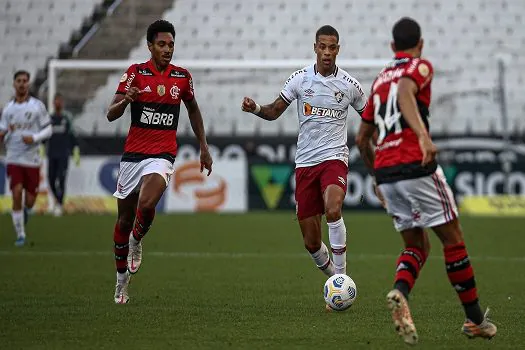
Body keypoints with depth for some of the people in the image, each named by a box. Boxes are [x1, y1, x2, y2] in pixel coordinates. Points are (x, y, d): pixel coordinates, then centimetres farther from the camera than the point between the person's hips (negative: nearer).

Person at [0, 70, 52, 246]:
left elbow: (48, 130, 1)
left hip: (32, 159, -1)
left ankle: (25, 211, 39)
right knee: (17, 194, -15)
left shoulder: (37, 105, 0)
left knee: (29, 201, 1)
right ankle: (20, 234, -5)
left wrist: (34, 138, -16)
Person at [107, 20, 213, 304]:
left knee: (146, 204, -28)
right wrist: (125, 100, -30)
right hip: (132, 154, 0)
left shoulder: (182, 77, 4)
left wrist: (204, 148, 19)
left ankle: (136, 241, 5)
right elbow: (111, 115, -8)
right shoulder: (135, 73, -3)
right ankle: (121, 278, 26)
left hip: (162, 155, 0)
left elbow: (193, 110, 22)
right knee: (125, 219, 8)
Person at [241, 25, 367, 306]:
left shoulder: (349, 84, 1)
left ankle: (341, 277, -24)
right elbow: (274, 112, 8)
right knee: (311, 243, 2)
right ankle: (334, 277, 29)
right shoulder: (300, 79, 3)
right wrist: (255, 109, -13)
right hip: (305, 163, 2)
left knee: (333, 210, -33)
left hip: (334, 158, -2)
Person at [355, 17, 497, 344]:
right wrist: (424, 135, -36)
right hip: (416, 167, -6)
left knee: (418, 246, 13)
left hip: (385, 173, 7)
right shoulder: (420, 66, 2)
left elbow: (362, 139, 23)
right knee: (453, 239, 6)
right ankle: (476, 319, 11)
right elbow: (405, 93, -23)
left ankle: (400, 293, -17)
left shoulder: (380, 80, 21)